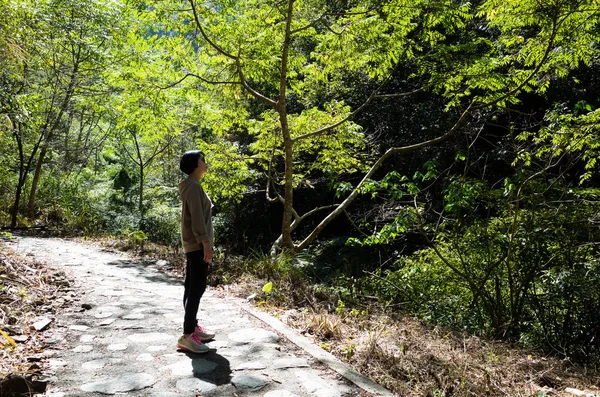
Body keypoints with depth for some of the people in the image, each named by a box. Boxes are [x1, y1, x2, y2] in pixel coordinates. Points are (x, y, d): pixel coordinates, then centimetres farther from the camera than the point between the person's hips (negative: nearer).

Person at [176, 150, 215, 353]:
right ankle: (187, 335, -7)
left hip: (194, 244, 11)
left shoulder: (191, 186, 17)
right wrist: (206, 243, -21)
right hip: (197, 244, -11)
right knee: (197, 287, -10)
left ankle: (192, 327, 22)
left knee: (192, 286, 13)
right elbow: (197, 218, -21)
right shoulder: (194, 186, -15)